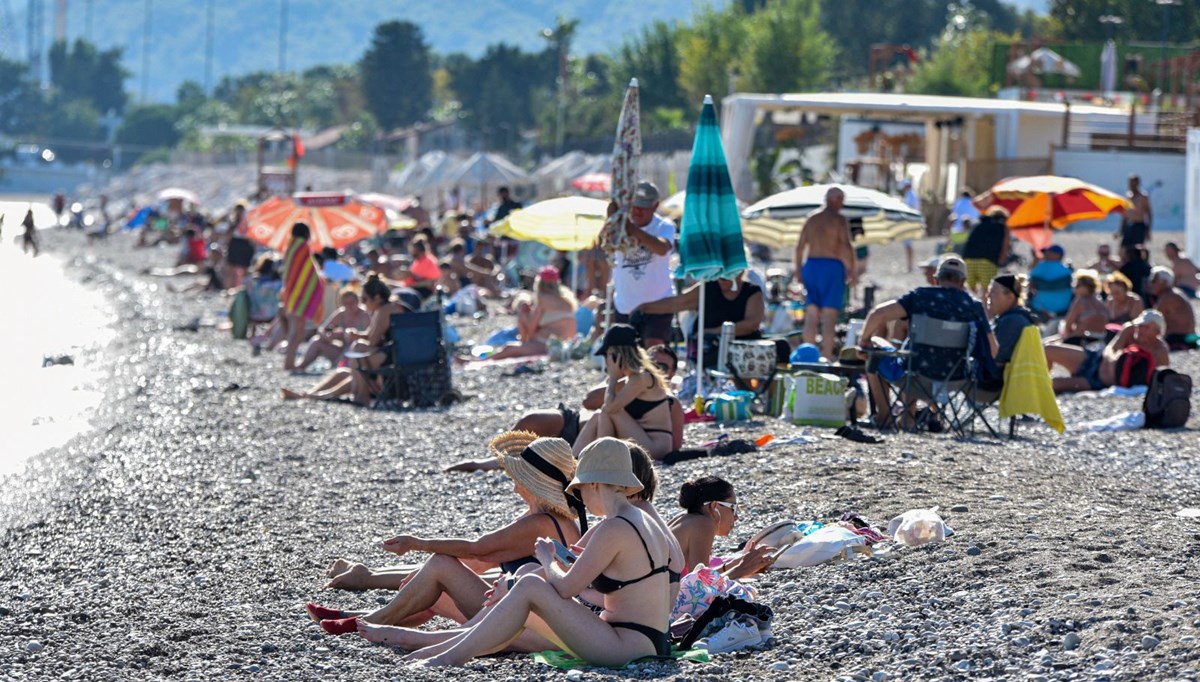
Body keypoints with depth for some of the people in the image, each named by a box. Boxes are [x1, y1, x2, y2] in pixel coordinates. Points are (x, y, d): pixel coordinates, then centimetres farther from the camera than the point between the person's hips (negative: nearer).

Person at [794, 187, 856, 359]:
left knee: (811, 314, 9)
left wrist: (798, 271, 19)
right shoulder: (839, 219, -4)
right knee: (829, 316, -5)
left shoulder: (812, 218, 13)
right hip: (832, 265, -5)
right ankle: (826, 355, -10)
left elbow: (800, 246, 14)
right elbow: (846, 246, -13)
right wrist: (851, 271, -9)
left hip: (810, 265, 5)